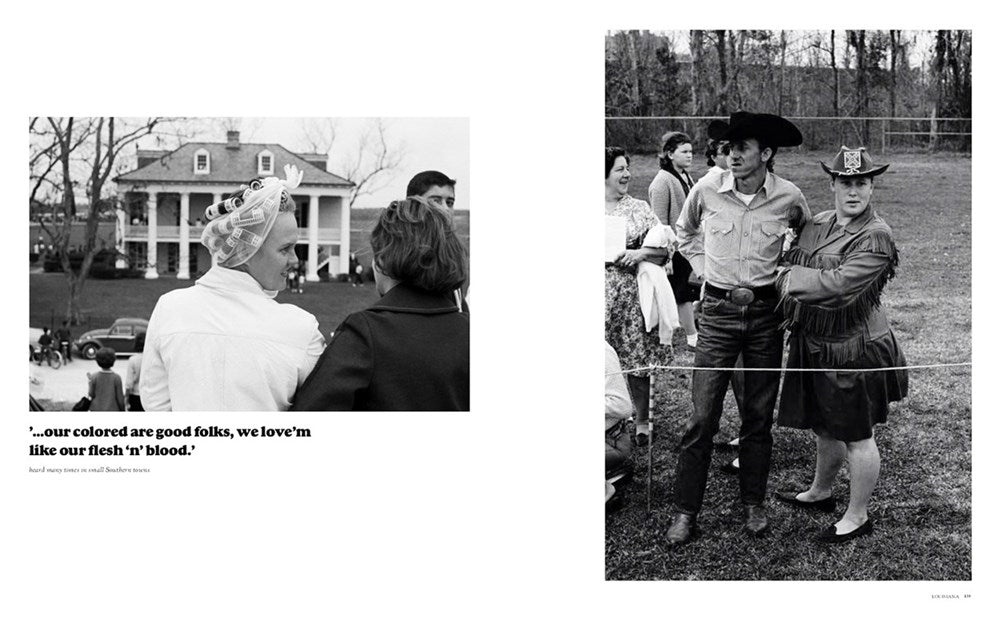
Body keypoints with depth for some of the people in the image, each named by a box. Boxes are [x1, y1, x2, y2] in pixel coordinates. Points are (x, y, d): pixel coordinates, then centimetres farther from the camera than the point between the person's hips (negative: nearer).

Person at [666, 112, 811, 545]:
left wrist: (785, 271, 7)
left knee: (759, 415, 10)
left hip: (766, 311, 1)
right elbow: (685, 233, 16)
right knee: (702, 416, -2)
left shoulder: (789, 198, -5)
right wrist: (704, 268, 7)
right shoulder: (706, 192, -6)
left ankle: (754, 504, 25)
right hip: (718, 310, -1)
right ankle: (684, 512, 8)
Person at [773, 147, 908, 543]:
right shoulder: (817, 224, 7)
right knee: (823, 426, 23)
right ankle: (821, 492, 44)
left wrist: (791, 279, -15)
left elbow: (839, 285, -26)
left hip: (855, 349, -7)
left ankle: (857, 516, 20)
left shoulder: (876, 236, -17)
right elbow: (790, 264, 14)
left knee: (857, 436, 6)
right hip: (816, 344, 7)